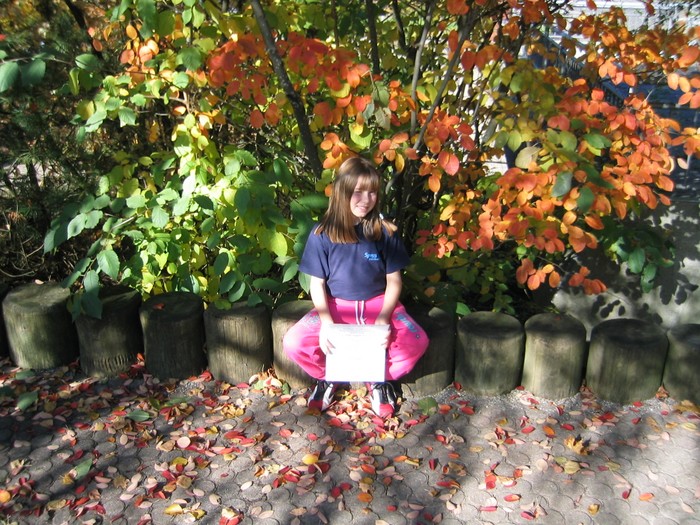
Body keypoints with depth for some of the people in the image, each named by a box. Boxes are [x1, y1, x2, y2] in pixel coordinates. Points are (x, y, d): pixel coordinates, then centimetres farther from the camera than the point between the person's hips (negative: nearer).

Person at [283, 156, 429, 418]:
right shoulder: (322, 233, -7)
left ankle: (379, 379, 5)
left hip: (378, 303, 0)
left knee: (416, 341, -26)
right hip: (335, 305, 0)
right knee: (293, 342, -23)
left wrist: (384, 318, -17)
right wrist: (326, 322, -18)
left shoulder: (384, 231, -5)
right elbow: (317, 283, -2)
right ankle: (328, 376, 10)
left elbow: (394, 281, -1)